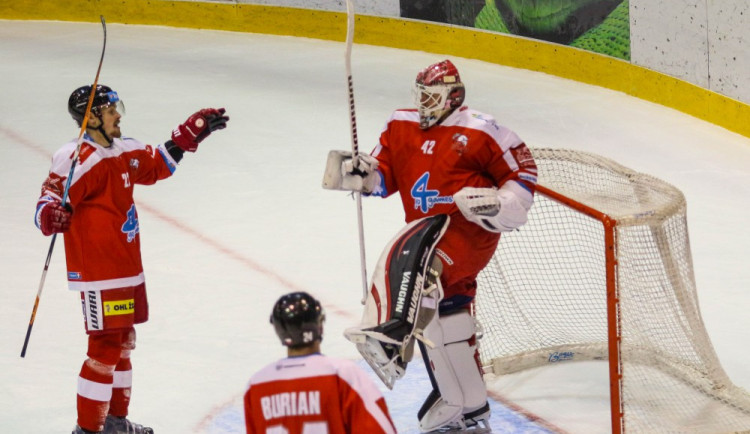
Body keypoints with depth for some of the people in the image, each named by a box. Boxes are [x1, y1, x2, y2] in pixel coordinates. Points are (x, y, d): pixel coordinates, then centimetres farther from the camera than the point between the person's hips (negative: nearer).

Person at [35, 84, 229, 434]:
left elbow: (159, 163, 24)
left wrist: (192, 132, 20)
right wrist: (52, 216, -45)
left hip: (127, 268, 10)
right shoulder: (75, 159, -20)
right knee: (106, 346, -10)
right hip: (98, 273, -10)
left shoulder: (124, 152, 8)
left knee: (123, 341, 20)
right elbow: (49, 202, -23)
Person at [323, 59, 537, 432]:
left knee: (410, 252, -36)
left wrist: (504, 205, -16)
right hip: (433, 237, 8)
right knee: (440, 319, 14)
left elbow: (523, 168, -2)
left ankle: (391, 332, -55)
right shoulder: (401, 127, 10)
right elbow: (383, 176, 13)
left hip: (470, 230, -8)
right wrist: (359, 174, -8)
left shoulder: (478, 131, -7)